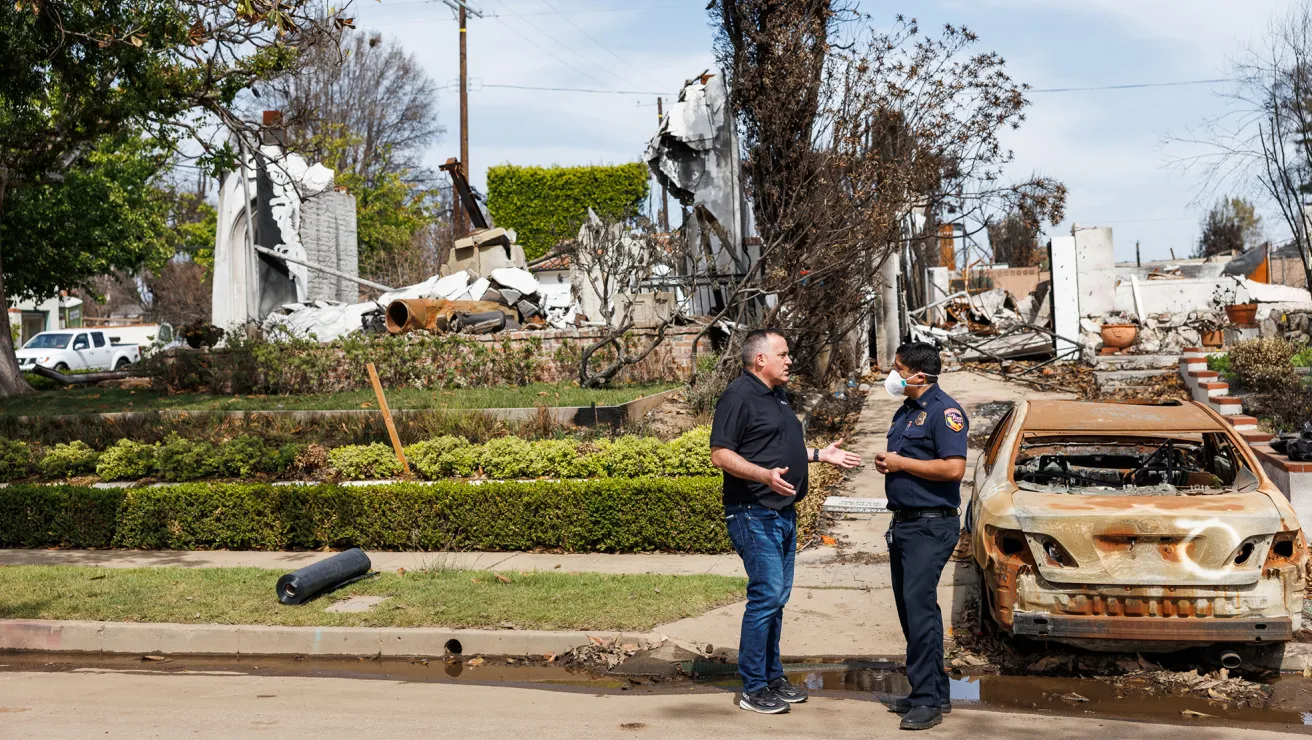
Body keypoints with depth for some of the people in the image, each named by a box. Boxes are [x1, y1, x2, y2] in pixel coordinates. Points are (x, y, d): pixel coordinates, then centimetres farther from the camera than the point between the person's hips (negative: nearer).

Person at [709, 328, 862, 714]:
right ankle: (753, 689, -3)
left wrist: (820, 455, 23)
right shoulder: (739, 396, -13)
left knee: (777, 597, 14)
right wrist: (765, 475, -30)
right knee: (767, 595, -11)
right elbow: (720, 454, -19)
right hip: (754, 515, -10)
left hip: (783, 513, 10)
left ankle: (772, 676, 23)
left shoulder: (777, 395, 17)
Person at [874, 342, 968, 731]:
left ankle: (929, 700, -10)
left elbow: (954, 468, -22)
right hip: (902, 523, 10)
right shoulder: (904, 412, 17)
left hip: (931, 526, -10)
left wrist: (901, 463, -16)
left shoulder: (944, 411, -12)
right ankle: (932, 691, 21)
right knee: (909, 607, 12)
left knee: (919, 605, -14)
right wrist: (885, 463, 3)